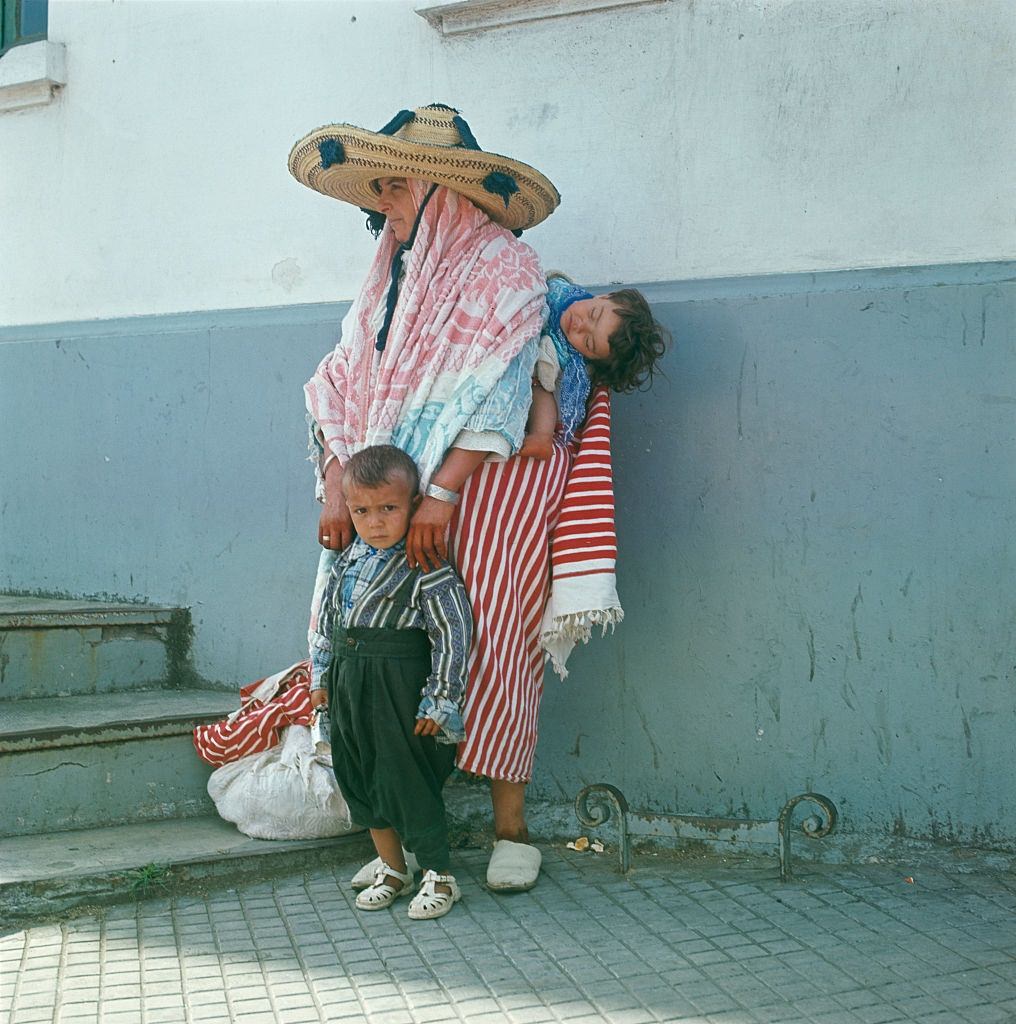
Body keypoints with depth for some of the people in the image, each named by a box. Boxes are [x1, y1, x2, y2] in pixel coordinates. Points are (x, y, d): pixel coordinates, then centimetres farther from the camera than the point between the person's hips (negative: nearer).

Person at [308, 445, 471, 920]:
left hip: (401, 692, -7)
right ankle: (391, 869, 31)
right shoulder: (346, 562, 7)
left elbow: (453, 635, -14)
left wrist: (439, 701, -14)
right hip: (350, 690, 7)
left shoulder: (426, 568, -15)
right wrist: (320, 677, 17)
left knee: (408, 782, 0)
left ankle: (439, 875, 17)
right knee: (361, 782, 15)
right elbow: (326, 623, 18)